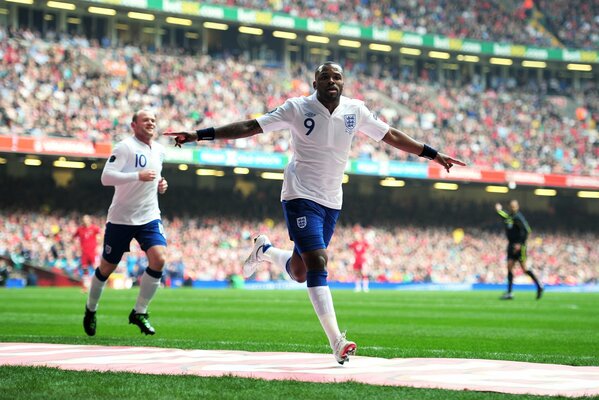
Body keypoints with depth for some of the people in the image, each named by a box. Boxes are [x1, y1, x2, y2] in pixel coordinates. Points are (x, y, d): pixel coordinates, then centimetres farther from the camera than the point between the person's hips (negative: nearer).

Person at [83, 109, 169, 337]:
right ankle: (91, 309, 32)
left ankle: (140, 312, -5)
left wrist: (159, 185, 6)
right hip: (121, 218, -5)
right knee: (107, 267, 5)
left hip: (149, 217, 5)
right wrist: (138, 176, -31)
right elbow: (106, 177, -22)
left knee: (159, 258, -18)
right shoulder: (125, 147, -12)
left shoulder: (159, 150, 10)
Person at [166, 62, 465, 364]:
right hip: (301, 196, -5)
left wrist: (432, 154, 13)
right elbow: (249, 127, -9)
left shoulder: (354, 110, 2)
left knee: (300, 273, 9)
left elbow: (392, 136, 12)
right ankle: (337, 342, -22)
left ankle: (265, 251, 42)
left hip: (332, 202, 5)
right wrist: (200, 135, -15)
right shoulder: (297, 108, -9)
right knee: (317, 263, -19)